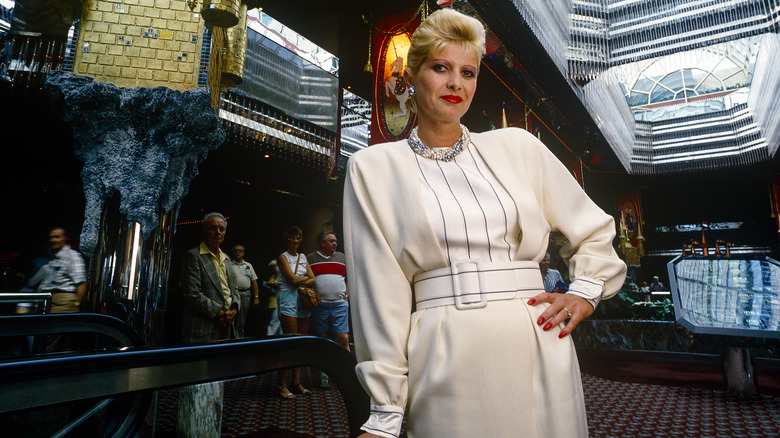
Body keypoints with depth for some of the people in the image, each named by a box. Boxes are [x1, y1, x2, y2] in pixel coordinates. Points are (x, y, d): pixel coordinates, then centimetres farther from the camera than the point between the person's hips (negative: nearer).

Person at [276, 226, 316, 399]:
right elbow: (293, 280, -11)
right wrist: (306, 277, 4)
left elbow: (313, 281, 10)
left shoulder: (303, 257, 18)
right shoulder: (282, 257, 0)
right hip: (288, 298, -6)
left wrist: (299, 281, -7)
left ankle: (296, 382, 14)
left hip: (303, 299, 6)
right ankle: (282, 385, -1)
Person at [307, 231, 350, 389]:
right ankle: (324, 375, 17)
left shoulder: (342, 258, 12)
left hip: (339, 305, 1)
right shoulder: (309, 259, 7)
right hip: (319, 305, -1)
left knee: (342, 339, -3)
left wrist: (346, 295, 4)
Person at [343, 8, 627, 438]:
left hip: (538, 349, 3)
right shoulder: (374, 168, 2)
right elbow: (380, 292, -4)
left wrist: (584, 292, 4)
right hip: (445, 360, -2)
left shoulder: (517, 147, 8)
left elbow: (594, 230, 19)